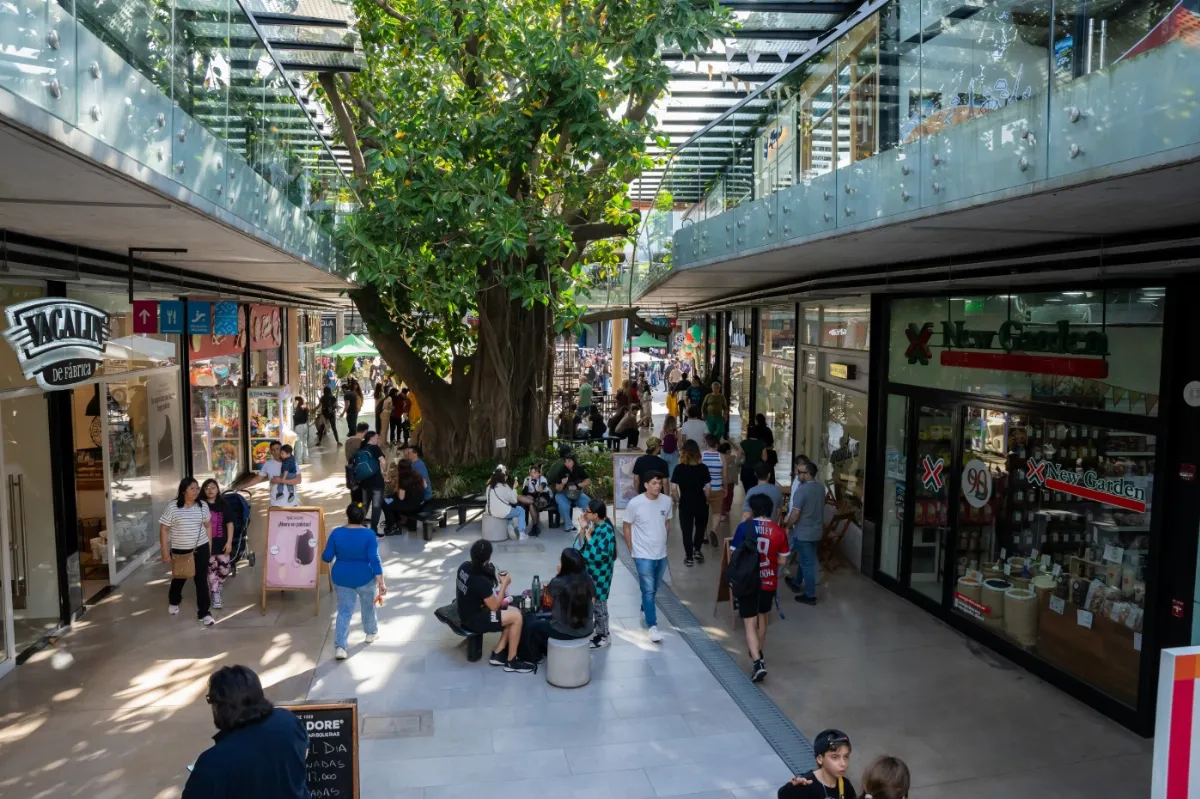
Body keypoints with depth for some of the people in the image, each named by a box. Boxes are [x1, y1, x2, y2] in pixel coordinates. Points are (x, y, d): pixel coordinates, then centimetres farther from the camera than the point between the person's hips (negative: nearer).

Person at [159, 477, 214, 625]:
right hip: (179, 551, -1)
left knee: (201, 580, 1)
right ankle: (173, 602, 50)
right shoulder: (172, 506, -12)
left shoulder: (203, 505, -2)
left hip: (200, 549, 1)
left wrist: (209, 546, 9)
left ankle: (203, 613, 9)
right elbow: (164, 529, -8)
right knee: (179, 579, 20)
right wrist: (165, 552, -10)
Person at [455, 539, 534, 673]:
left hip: (467, 612, 9)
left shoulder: (465, 566, -6)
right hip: (474, 620, -9)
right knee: (517, 617, -8)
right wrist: (504, 584, -8)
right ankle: (511, 661, 4)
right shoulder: (482, 581, -30)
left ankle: (497, 653, 12)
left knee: (511, 612, 10)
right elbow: (494, 606, -17)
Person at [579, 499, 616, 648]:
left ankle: (603, 636, 20)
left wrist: (588, 537, -25)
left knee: (599, 604, 5)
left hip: (599, 574, -9)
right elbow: (583, 547, 7)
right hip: (589, 571, 9)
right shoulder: (594, 526, 2)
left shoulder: (605, 531, -25)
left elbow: (597, 555, -29)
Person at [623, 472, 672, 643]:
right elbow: (626, 527, -6)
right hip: (643, 555, -5)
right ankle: (652, 626, 3)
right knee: (648, 590, -4)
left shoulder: (667, 501, -6)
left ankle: (645, 608, 47)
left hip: (661, 553, 5)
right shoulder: (635, 503, -18)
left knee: (653, 588, 22)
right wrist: (632, 549, -4)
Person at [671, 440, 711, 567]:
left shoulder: (679, 468, -8)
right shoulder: (703, 468, -7)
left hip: (685, 503, -1)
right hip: (700, 503, 1)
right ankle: (697, 550, 20)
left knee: (687, 530, 11)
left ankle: (689, 557, 16)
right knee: (700, 527, 25)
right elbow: (708, 487, -6)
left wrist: (678, 500, 7)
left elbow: (674, 487, -8)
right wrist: (706, 499, 10)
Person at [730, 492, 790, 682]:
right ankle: (759, 653, 40)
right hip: (769, 582, 3)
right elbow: (782, 561, -1)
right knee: (763, 618, 24)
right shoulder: (779, 531, -6)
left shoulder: (744, 527, -12)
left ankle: (757, 662, -13)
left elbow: (735, 555, -8)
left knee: (750, 623, 1)